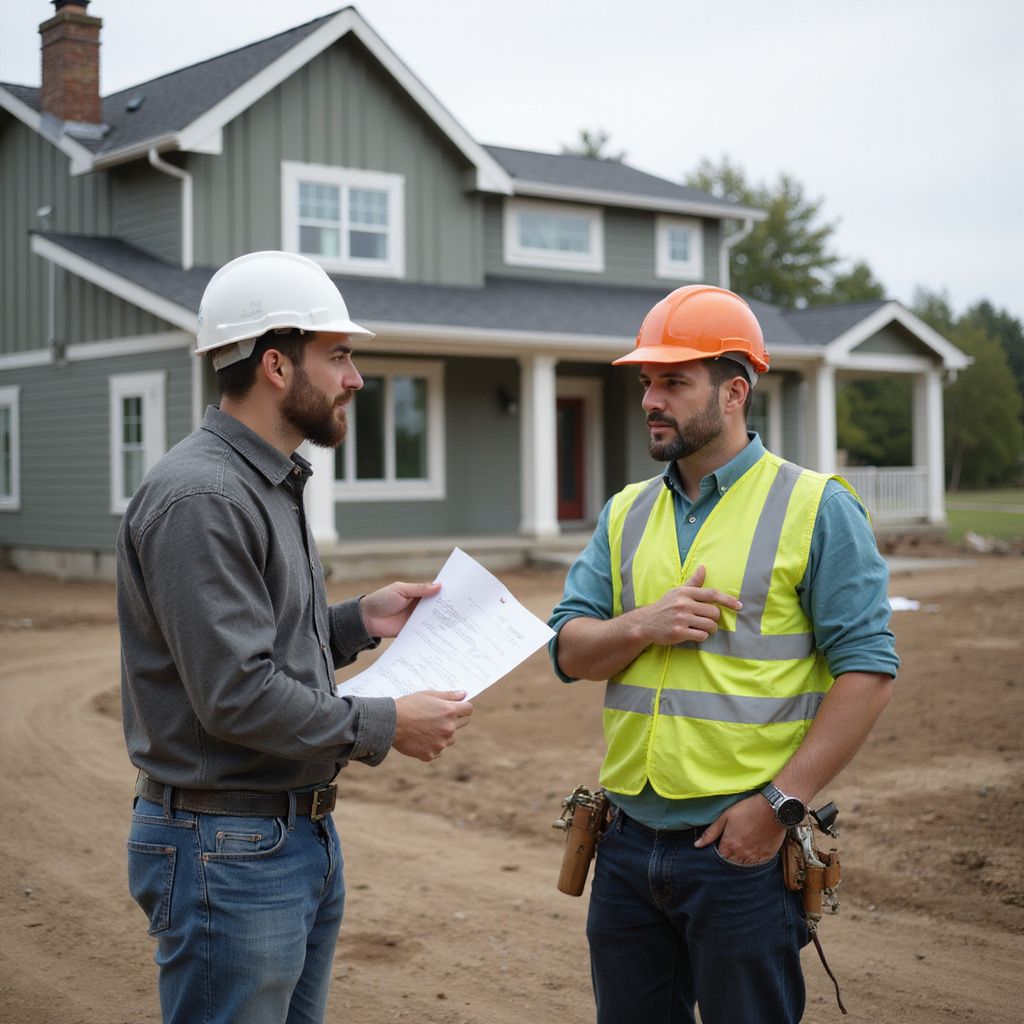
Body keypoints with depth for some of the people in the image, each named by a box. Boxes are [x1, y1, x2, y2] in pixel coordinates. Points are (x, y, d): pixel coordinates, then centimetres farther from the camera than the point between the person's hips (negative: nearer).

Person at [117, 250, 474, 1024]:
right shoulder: (199, 498, -19)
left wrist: (358, 622, 5)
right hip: (228, 848, -10)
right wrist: (385, 726, -15)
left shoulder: (269, 486, 14)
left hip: (305, 836, 10)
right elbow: (235, 694, -24)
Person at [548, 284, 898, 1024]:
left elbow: (867, 670, -12)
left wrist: (780, 803, -18)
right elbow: (570, 651, 7)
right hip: (628, 841, 5)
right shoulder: (627, 514, 11)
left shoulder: (816, 509, -6)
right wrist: (642, 626, -14)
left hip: (741, 844, -5)